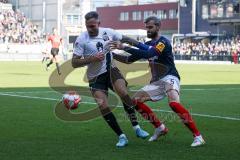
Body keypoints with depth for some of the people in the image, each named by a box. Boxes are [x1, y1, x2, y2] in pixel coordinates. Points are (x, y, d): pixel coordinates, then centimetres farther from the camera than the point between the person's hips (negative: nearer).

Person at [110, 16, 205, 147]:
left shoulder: (163, 42, -11)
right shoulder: (148, 44, 15)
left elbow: (148, 54, -28)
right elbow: (129, 60, 19)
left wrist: (125, 47, -27)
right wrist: (112, 54, 5)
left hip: (169, 77, -9)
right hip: (156, 81, 9)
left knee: (174, 103, -33)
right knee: (136, 100, 0)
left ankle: (197, 136, -28)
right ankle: (160, 128, 13)